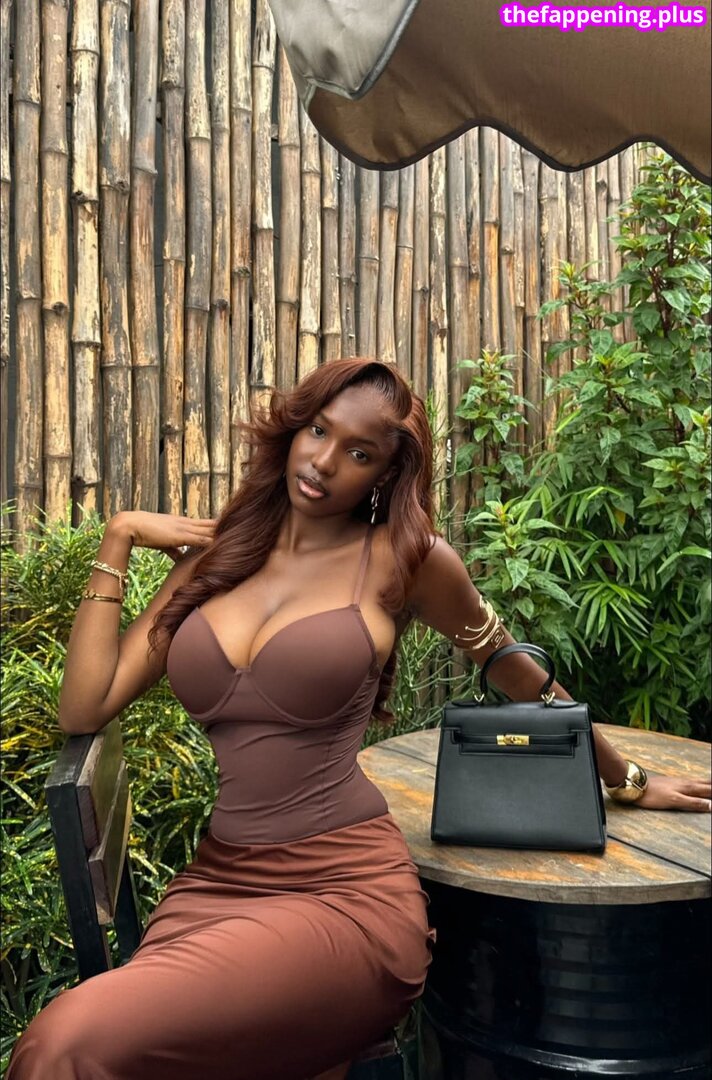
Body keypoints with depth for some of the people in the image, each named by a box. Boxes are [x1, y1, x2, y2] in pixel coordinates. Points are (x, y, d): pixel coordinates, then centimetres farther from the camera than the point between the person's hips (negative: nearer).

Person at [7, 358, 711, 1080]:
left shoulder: (403, 557, -4)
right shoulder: (213, 560, 8)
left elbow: (515, 670, 11)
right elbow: (84, 709, 3)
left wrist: (626, 782, 22)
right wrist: (118, 540, 4)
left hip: (346, 891, -4)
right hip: (214, 883, 5)